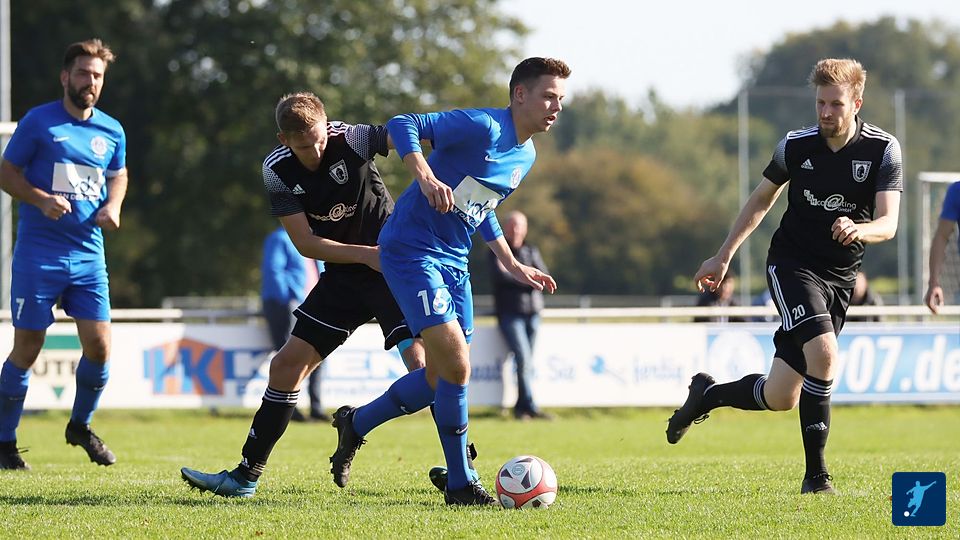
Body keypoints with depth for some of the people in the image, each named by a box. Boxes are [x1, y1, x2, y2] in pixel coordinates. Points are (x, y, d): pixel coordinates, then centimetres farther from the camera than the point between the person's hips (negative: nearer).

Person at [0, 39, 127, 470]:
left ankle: (80, 427, 22)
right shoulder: (39, 122, -4)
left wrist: (113, 206, 4)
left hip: (89, 255, 4)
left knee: (99, 344, -3)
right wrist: (42, 199, -18)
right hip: (38, 253, -4)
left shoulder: (111, 131, 9)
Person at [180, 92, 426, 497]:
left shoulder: (350, 140, -21)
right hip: (342, 276, 5)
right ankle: (246, 475, 12)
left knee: (421, 362, -21)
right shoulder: (278, 170, -9)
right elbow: (305, 243, -10)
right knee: (286, 365, 3)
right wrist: (365, 254, -22)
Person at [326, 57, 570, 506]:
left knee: (441, 376, 11)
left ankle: (356, 423, 33)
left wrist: (512, 265, 22)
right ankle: (460, 484, -5)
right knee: (455, 365, -17)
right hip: (411, 250, -10)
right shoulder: (482, 127, -17)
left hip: (453, 263, 10)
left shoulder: (525, 156, 12)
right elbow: (403, 125, -23)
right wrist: (426, 177, -38)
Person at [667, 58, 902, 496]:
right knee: (824, 354, -27)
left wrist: (858, 230, -38)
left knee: (782, 398, 1)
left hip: (840, 278, 3)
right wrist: (724, 256, 13)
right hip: (792, 263, -3)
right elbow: (761, 200, 11)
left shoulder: (882, 150, -7)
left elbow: (888, 224, -15)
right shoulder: (796, 146, -6)